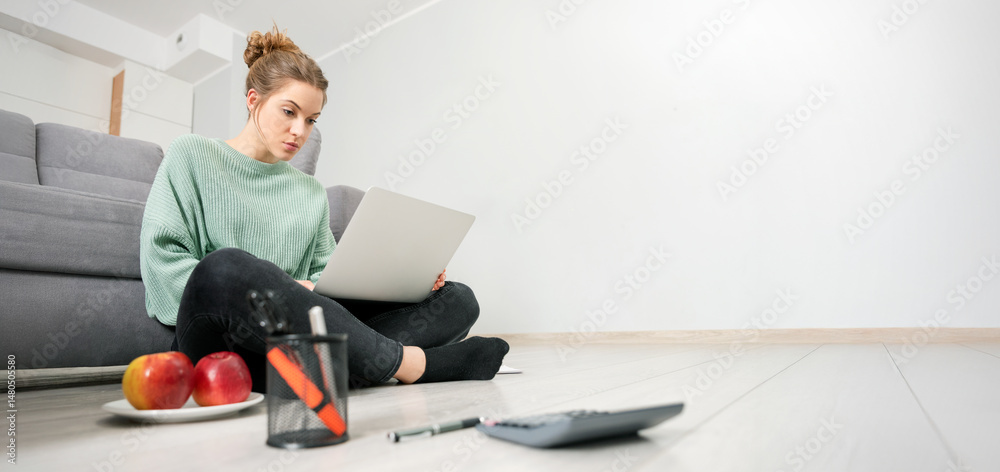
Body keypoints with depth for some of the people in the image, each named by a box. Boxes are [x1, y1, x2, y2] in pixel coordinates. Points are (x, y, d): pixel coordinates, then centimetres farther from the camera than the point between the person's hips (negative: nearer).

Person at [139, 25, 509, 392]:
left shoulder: (312, 193, 22)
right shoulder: (191, 156, 11)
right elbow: (159, 256, -1)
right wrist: (270, 290, -14)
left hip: (300, 335, 4)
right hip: (222, 342, -3)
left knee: (457, 298, -7)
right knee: (225, 268, -40)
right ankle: (409, 362, -28)